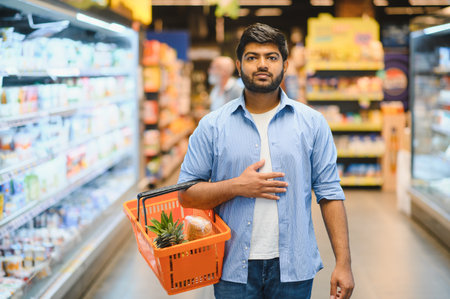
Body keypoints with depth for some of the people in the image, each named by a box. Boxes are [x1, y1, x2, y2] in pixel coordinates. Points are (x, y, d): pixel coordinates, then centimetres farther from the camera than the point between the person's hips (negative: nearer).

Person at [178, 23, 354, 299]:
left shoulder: (312, 123, 4)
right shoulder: (213, 126, 2)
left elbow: (330, 194, 1)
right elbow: (186, 194, 2)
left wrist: (344, 264, -5)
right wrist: (236, 187, -13)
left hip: (293, 268, 1)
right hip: (234, 269, 0)